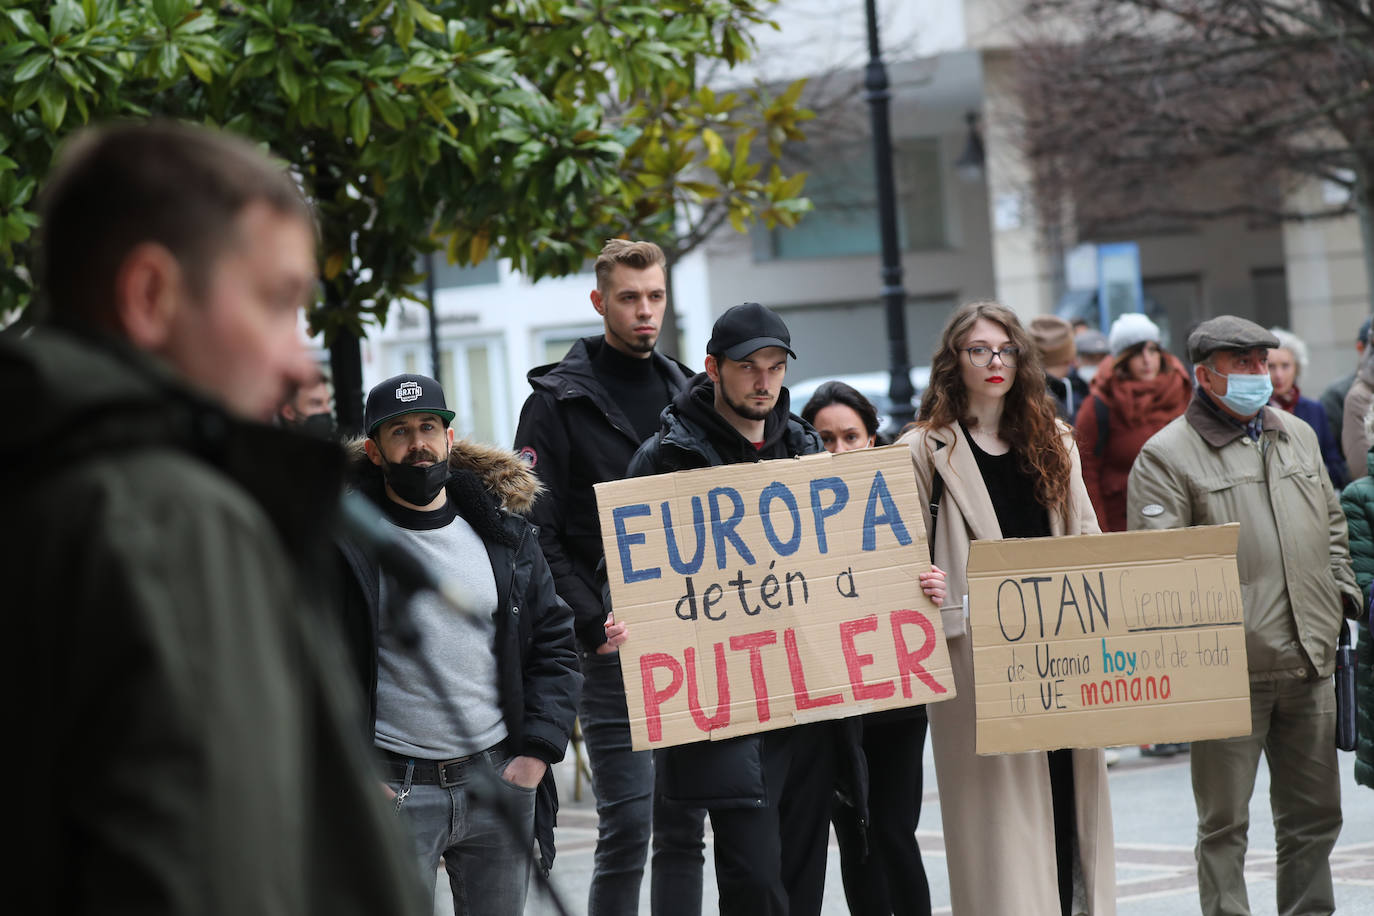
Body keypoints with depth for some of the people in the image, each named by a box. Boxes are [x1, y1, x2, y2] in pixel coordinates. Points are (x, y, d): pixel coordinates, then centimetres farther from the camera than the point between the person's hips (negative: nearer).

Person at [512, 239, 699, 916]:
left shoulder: (685, 394, 15)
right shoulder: (560, 400, -3)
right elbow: (535, 532, -8)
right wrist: (593, 623, -17)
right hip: (613, 644, -5)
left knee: (684, 826, 8)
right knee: (627, 824, -9)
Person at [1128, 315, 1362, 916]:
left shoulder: (1298, 436, 16)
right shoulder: (1167, 455, -5)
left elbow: (1332, 523, 26)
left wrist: (1340, 591, 14)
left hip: (1309, 663, 6)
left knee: (1313, 813, 13)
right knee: (1224, 822, 2)